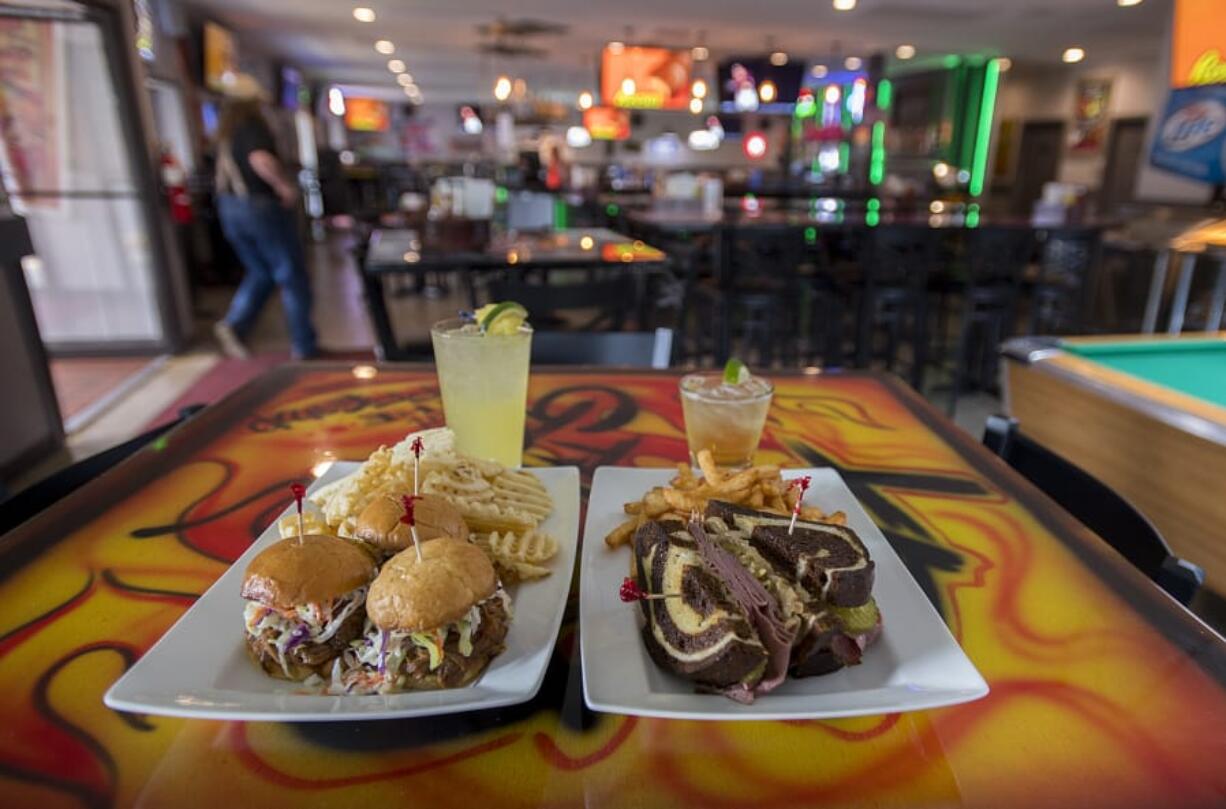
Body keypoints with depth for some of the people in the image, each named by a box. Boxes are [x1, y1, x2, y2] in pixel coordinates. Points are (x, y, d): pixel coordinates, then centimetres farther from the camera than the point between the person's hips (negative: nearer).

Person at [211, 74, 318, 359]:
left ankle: (234, 324, 1)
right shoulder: (253, 126, -12)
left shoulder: (224, 131, 11)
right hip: (262, 207, -7)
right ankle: (303, 345, 7)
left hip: (229, 208, 7)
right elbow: (260, 159, -33)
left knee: (259, 272, 21)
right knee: (292, 277, 3)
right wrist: (284, 185, -20)